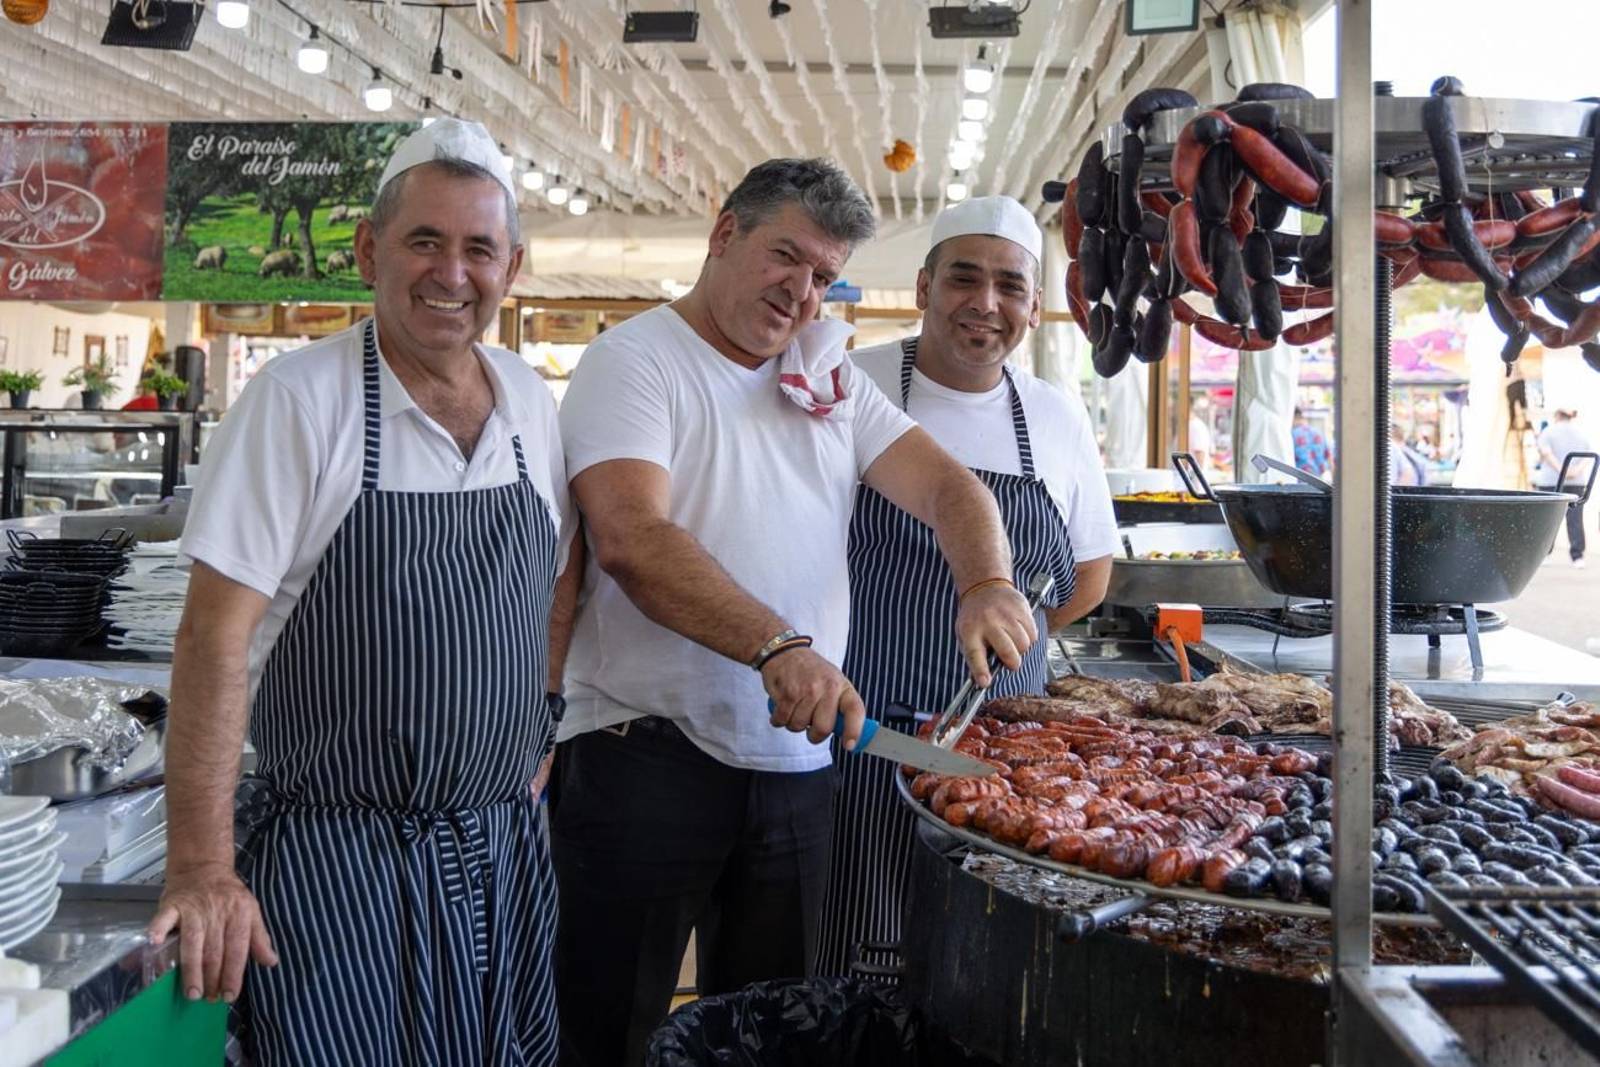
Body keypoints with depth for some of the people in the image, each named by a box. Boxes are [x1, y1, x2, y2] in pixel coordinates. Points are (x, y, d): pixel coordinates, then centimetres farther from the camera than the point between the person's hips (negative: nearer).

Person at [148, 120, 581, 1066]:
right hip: (335, 849, -5)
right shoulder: (300, 400, -12)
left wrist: (535, 739, 8)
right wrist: (202, 873, -19)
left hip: (503, 846, 5)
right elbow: (217, 633, -15)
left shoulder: (531, 401, 4)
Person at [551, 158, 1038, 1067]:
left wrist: (988, 584, -17)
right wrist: (778, 645, -34)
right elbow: (631, 541, -22)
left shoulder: (827, 379, 13)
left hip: (796, 761, 6)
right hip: (645, 754, -5)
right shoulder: (634, 362, -6)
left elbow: (946, 484, 5)